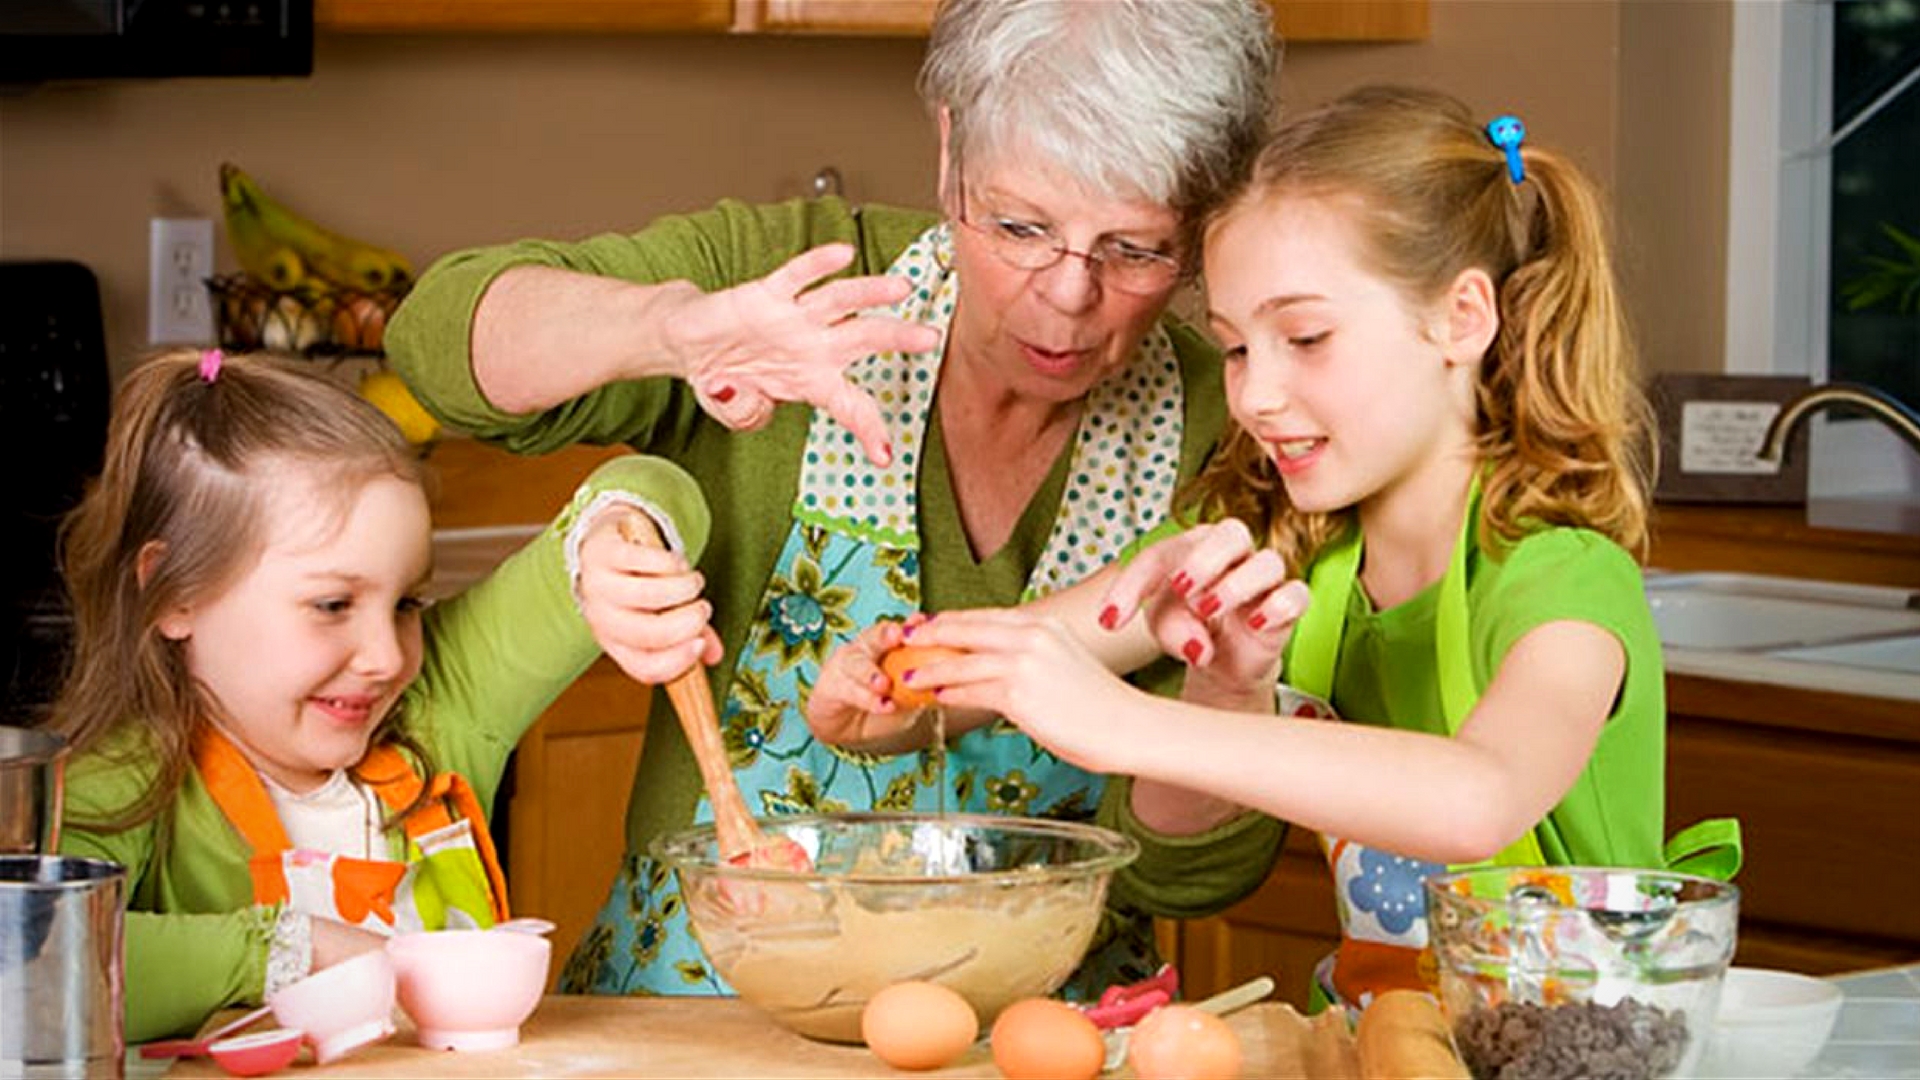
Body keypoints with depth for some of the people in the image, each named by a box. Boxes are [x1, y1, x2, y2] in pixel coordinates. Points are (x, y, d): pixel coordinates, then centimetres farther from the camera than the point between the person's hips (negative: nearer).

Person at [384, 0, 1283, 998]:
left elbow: (1190, 873, -5)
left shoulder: (1215, 437, -5)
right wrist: (676, 326, -37)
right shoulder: (788, 273, -6)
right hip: (686, 1019, -1)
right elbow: (443, 332, -19)